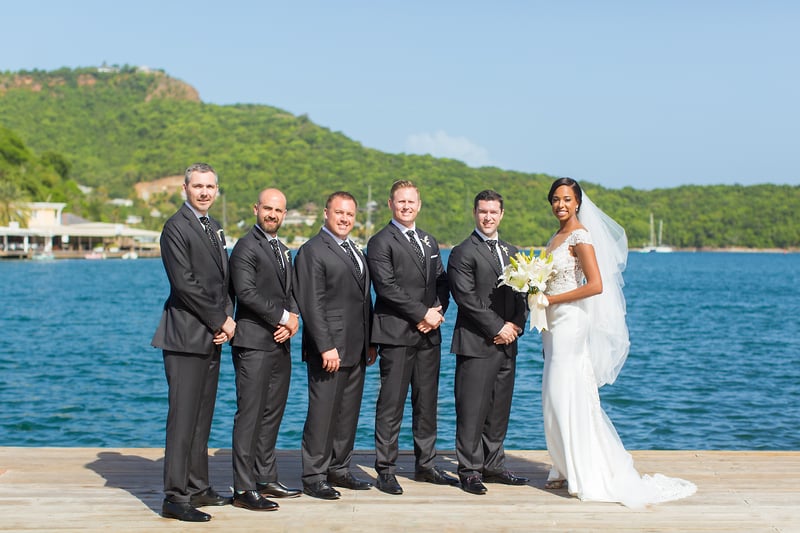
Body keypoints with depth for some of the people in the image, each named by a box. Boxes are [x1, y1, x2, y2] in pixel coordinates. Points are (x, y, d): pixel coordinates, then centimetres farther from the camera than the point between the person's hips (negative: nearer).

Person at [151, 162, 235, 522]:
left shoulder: (214, 229, 18)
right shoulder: (176, 226, -9)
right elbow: (184, 283, -16)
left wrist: (227, 319, 1)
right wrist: (220, 321, -10)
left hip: (211, 336, 9)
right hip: (186, 336, -8)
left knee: (202, 416, 12)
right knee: (183, 418, -7)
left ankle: (198, 488, 20)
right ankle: (175, 497, -3)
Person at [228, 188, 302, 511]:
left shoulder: (283, 250, 19)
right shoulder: (246, 247, -9)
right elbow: (246, 292, -18)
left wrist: (292, 320, -1)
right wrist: (283, 317, -13)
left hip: (280, 343, 9)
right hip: (254, 343, -9)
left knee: (273, 413, 12)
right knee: (250, 415, -7)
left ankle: (266, 478, 21)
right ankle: (244, 489, -3)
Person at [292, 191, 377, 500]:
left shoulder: (354, 251, 19)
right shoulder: (312, 251, -8)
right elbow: (311, 305, -15)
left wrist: (370, 342, 17)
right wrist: (326, 347, -20)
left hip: (356, 350, 8)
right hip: (329, 349, -8)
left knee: (348, 413, 12)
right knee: (322, 413, -3)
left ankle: (339, 469, 22)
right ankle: (313, 477, 5)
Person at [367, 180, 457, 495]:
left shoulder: (429, 242, 19)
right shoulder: (381, 242, -3)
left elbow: (441, 282, 17)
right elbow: (387, 287, -13)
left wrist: (438, 312, -3)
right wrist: (423, 313, -13)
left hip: (429, 333, 7)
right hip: (396, 333, -6)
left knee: (427, 402, 10)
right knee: (391, 404, -3)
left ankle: (425, 465, 19)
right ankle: (386, 470, 4)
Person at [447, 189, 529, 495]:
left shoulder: (512, 253, 18)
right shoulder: (463, 253, -5)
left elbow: (521, 296, 17)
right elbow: (467, 298, -12)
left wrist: (517, 324, -1)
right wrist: (498, 328, -13)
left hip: (507, 344, 7)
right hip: (476, 344, -7)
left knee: (499, 409, 11)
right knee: (472, 410, -3)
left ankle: (493, 465, 21)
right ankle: (470, 470, 5)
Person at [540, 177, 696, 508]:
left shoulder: (580, 236, -11)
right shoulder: (557, 238, 15)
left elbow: (596, 285, -20)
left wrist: (551, 299, -16)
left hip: (571, 324, -9)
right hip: (555, 327, 9)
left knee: (570, 397, -7)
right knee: (557, 399, 9)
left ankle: (589, 476, 2)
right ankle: (567, 470, 16)